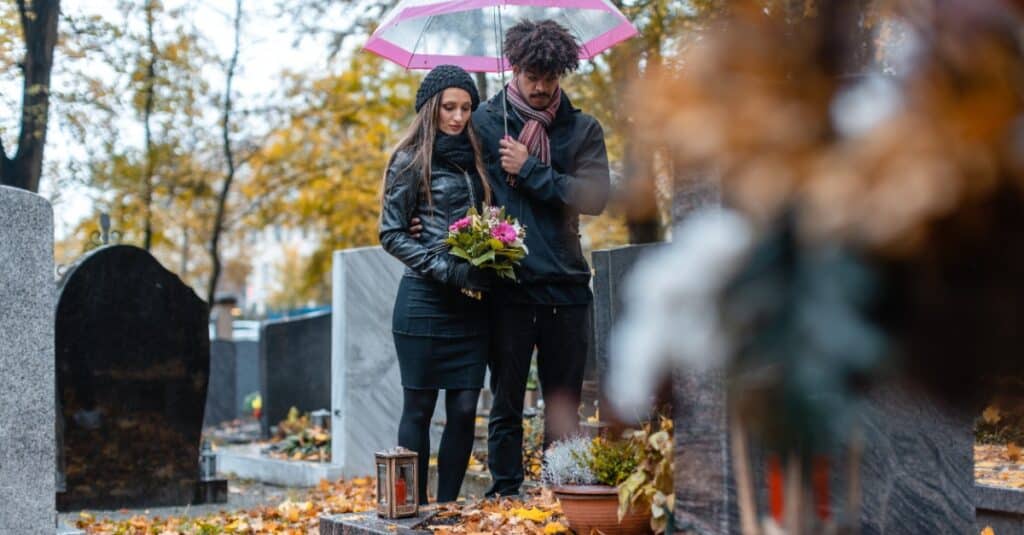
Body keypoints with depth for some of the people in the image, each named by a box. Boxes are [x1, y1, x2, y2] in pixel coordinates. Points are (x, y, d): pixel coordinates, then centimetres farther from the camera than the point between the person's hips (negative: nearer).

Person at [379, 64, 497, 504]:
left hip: (472, 301, 5)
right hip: (426, 299, -5)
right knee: (420, 407, 1)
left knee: (465, 408, 2)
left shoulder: (474, 158, 13)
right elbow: (391, 234, -6)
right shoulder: (411, 162, -2)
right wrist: (447, 270, -16)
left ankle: (447, 508, 11)